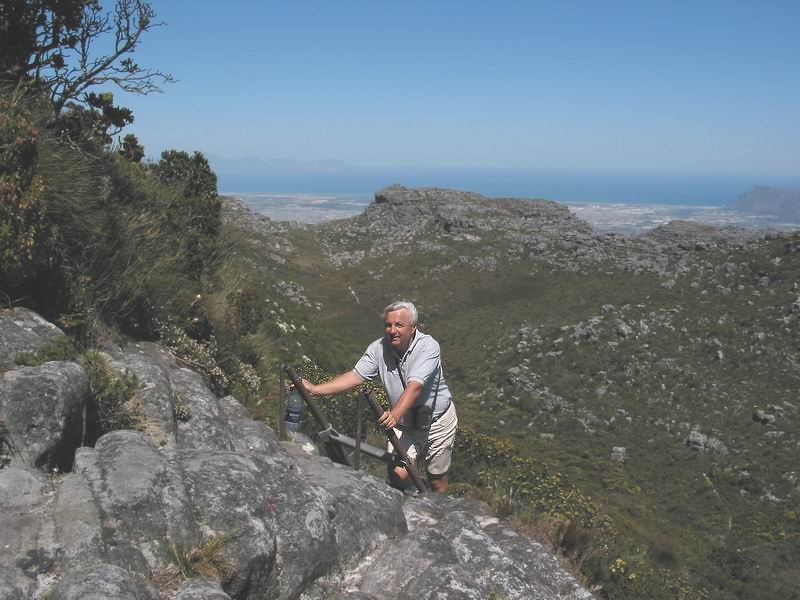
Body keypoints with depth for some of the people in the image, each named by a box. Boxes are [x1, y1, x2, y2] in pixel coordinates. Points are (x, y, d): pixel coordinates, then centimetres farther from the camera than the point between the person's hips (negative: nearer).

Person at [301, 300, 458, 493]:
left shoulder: (428, 346, -24)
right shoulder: (378, 348, -10)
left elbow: (415, 386, -35)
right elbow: (355, 376, -14)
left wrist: (395, 414, -50)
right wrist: (314, 389, -24)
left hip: (438, 421, -3)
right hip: (405, 424, 3)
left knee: (437, 479, 10)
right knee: (399, 474, -14)